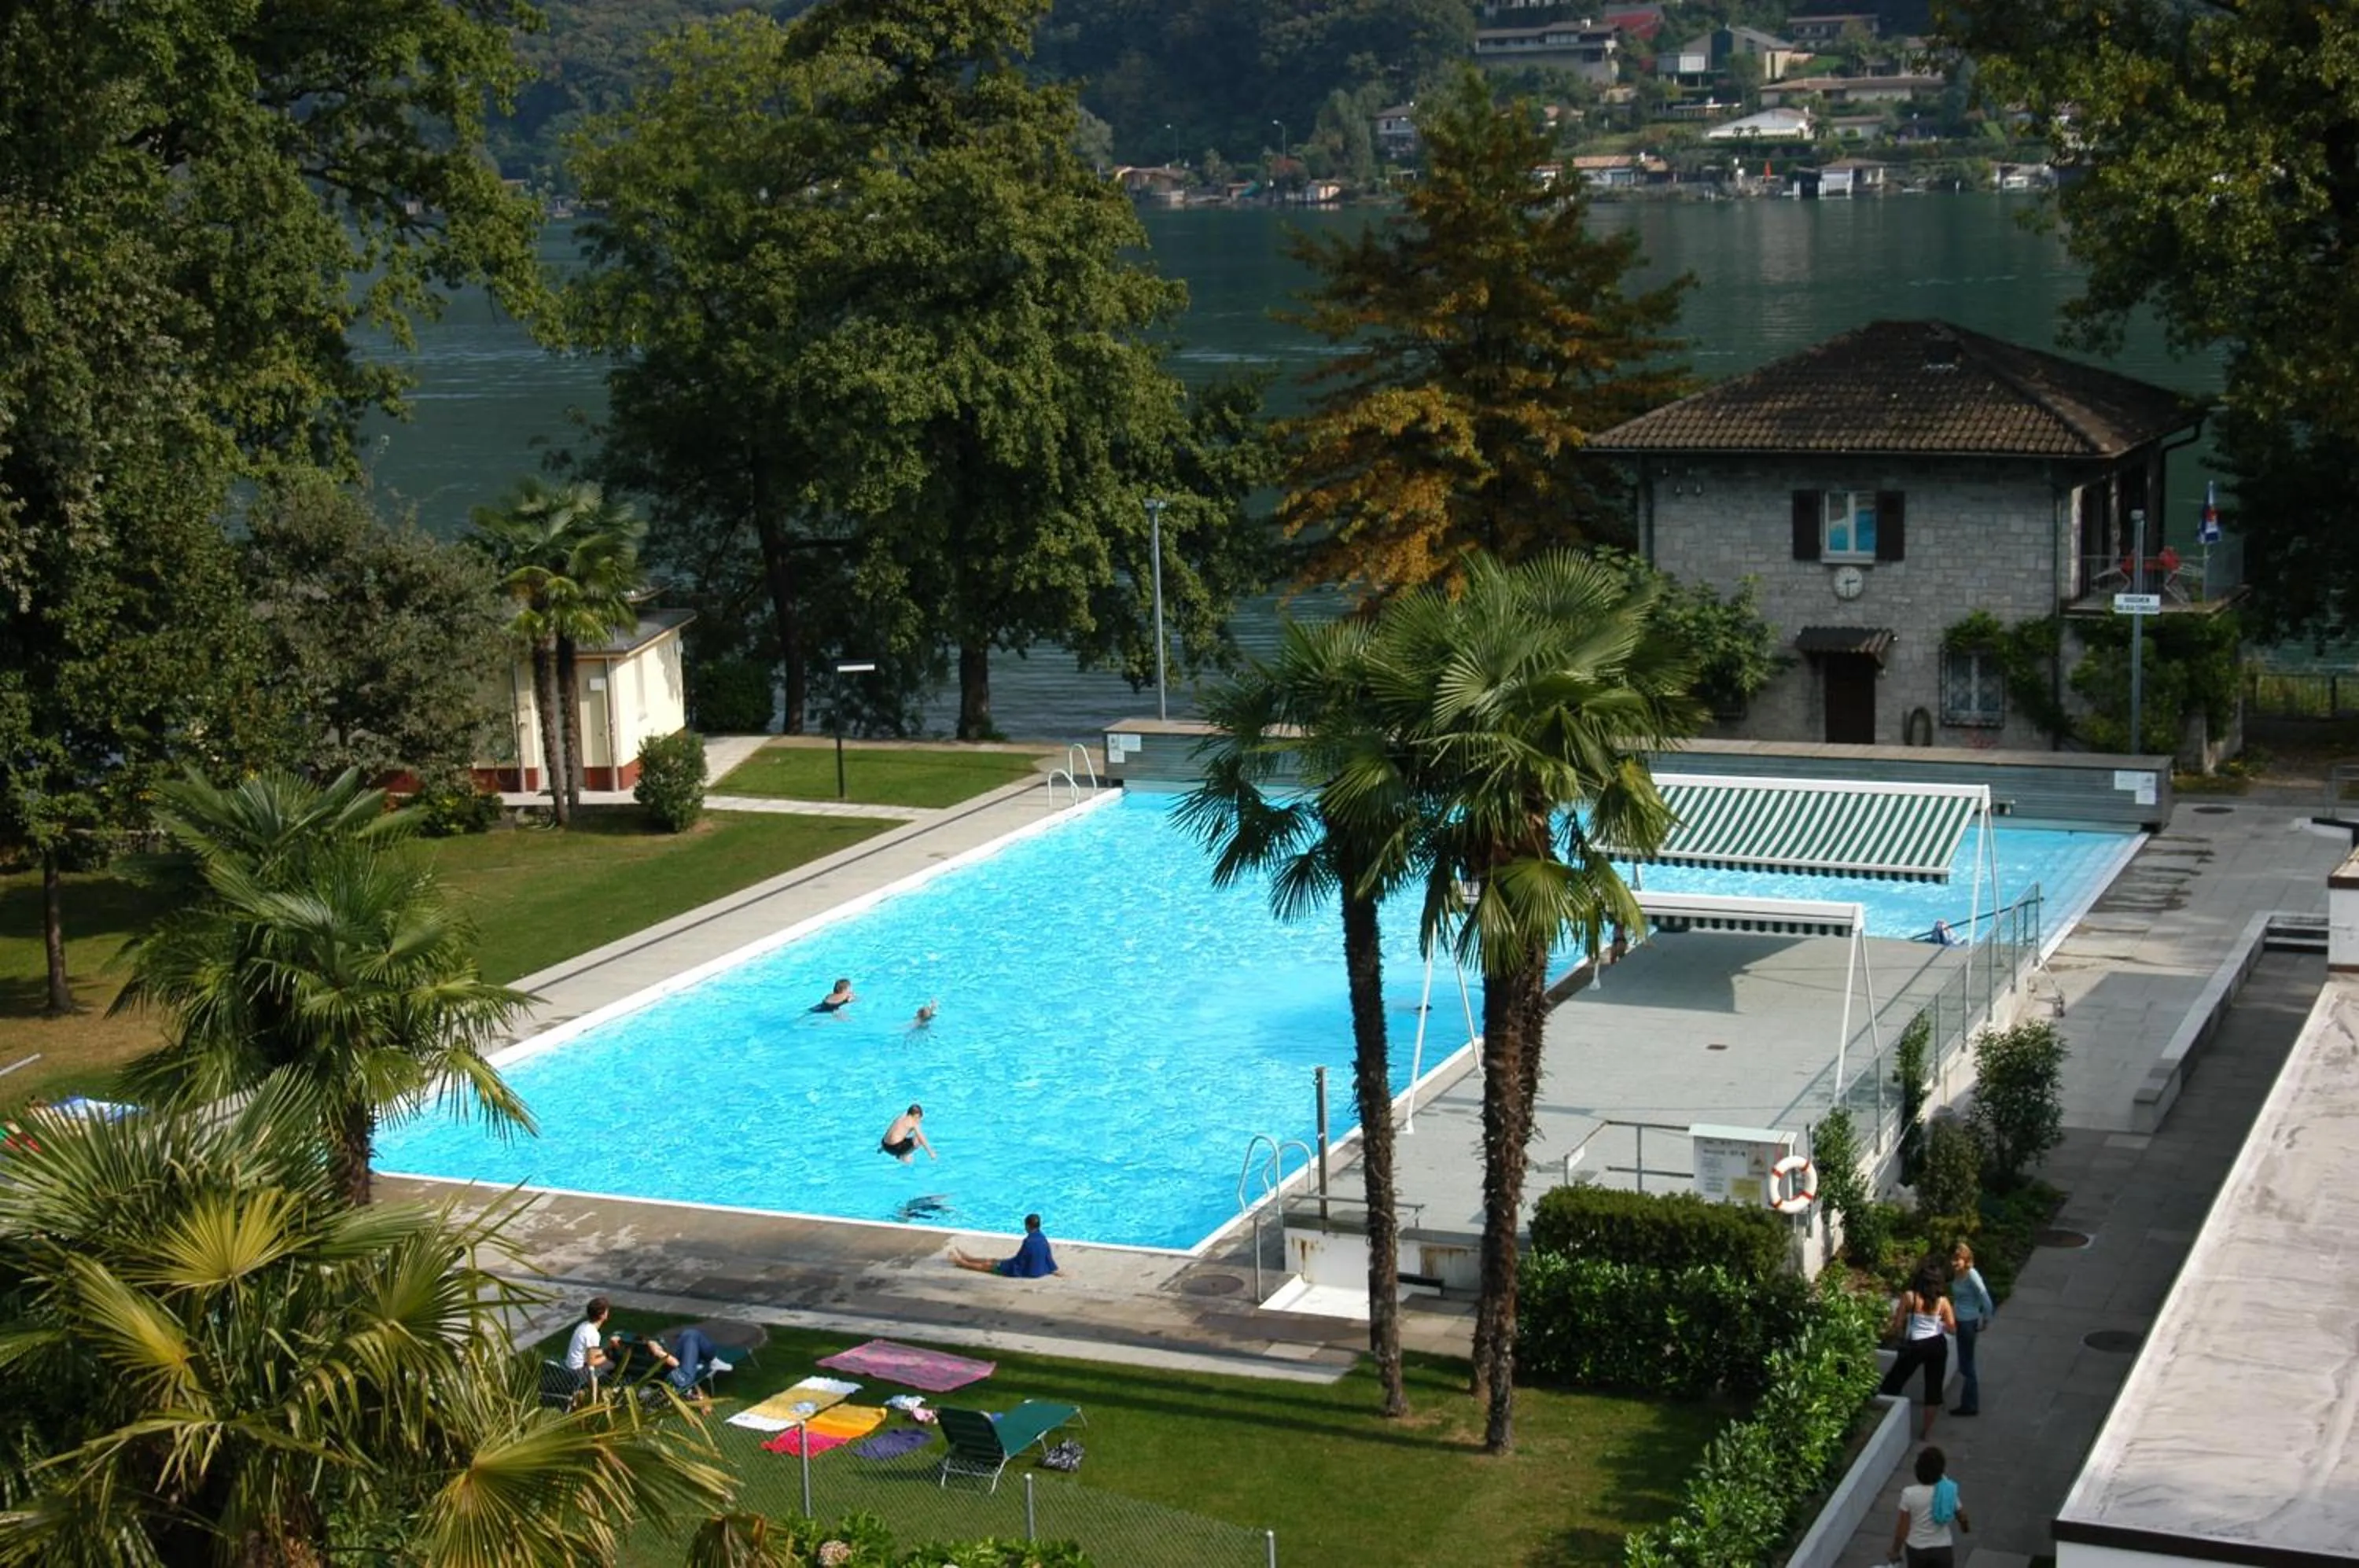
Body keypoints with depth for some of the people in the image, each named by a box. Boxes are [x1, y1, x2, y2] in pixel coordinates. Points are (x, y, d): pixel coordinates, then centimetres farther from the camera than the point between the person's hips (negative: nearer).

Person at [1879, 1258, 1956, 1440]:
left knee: (1893, 1383, 13)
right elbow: (1951, 1327, -2)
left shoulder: (1909, 1297, -12)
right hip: (1937, 1345, 3)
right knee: (1933, 1388, 12)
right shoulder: (1942, 1301, -5)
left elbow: (1898, 1325, -9)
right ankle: (1927, 1431, 17)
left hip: (1915, 1346, -3)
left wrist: (1886, 1332, 11)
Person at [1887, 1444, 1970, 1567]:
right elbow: (1962, 1517, 0)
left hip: (1917, 1549, -1)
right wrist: (1967, 1527, 24)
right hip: (1943, 1548, 1)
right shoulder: (1948, 1492, -18)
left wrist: (1895, 1551, 1)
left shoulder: (1910, 1494, -23)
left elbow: (1902, 1529, -15)